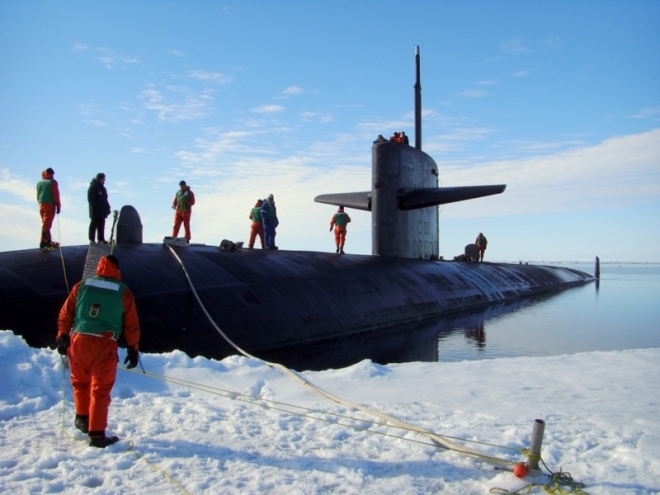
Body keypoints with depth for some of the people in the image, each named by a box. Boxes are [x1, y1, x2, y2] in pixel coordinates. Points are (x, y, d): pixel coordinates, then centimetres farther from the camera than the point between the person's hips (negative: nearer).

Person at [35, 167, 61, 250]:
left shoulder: (39, 183, 12)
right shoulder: (52, 182, -8)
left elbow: (38, 195, 16)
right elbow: (56, 195, -10)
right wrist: (58, 206, -6)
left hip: (41, 205, 7)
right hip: (50, 205, -7)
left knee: (46, 223, 16)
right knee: (46, 224, -8)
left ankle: (48, 241, 23)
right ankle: (43, 243, -11)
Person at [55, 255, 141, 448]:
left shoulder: (81, 286, 7)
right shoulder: (123, 292, 2)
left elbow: (65, 313, 8)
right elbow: (132, 325, 4)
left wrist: (62, 337, 16)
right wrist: (133, 349, 11)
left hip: (78, 341, 3)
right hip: (105, 345, -3)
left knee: (80, 382, 25)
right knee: (100, 390, 4)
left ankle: (82, 417, 39)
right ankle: (97, 434, 6)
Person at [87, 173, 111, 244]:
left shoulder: (102, 187, 17)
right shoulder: (93, 187, -9)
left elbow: (105, 199, 21)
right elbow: (90, 199, -14)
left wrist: (107, 207, 14)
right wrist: (95, 207, -20)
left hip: (102, 211, 8)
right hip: (96, 211, -8)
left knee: (101, 225, 10)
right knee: (94, 224, -5)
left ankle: (101, 239, 14)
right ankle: (92, 239, -2)